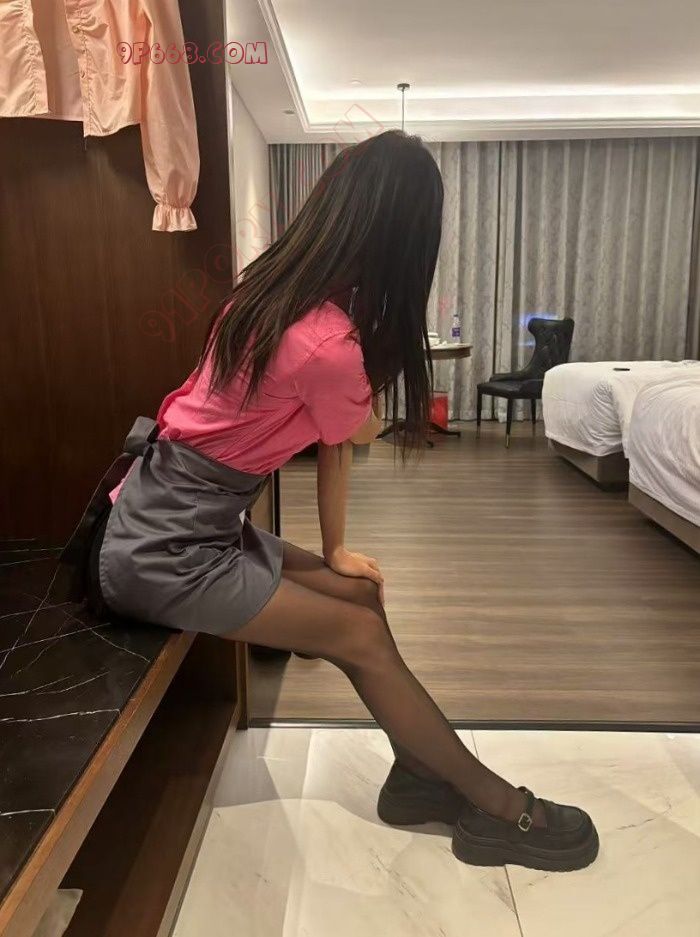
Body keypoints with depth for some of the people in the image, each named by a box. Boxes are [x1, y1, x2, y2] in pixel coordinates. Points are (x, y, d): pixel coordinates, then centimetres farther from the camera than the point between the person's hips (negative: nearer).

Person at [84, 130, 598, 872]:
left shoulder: (273, 290, 3)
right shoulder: (329, 343, -26)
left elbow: (330, 437, 7)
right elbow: (361, 433, -2)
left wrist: (335, 551, 12)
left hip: (186, 522, 8)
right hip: (162, 552, -8)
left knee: (361, 591, 8)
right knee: (361, 636, -2)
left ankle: (419, 773, 20)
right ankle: (499, 810, 14)